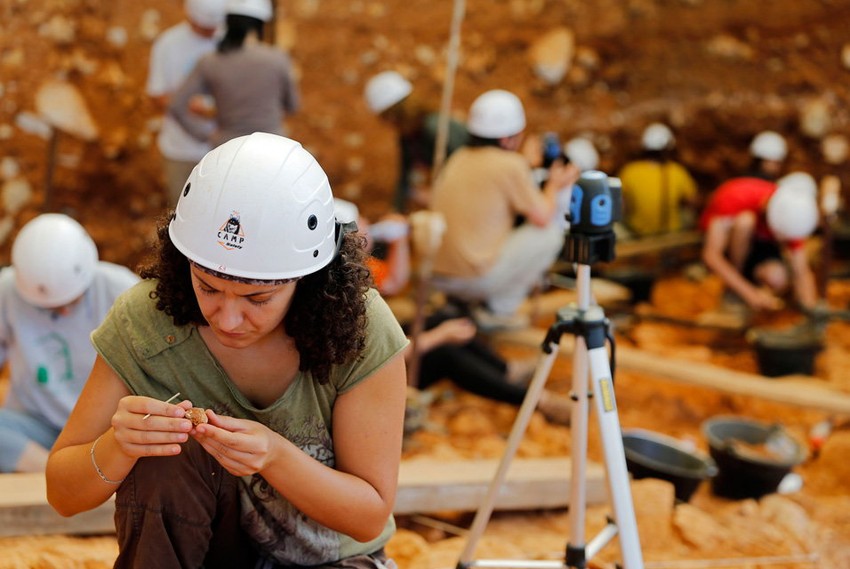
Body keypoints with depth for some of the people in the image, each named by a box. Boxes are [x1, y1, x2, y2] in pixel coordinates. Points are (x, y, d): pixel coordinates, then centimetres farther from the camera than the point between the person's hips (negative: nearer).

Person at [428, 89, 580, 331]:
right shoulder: (510, 164, -10)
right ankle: (498, 308, 4)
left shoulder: (459, 157, 11)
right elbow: (542, 218, -6)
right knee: (551, 230, 5)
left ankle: (459, 302, 15)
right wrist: (554, 185, 13)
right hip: (477, 278, -8)